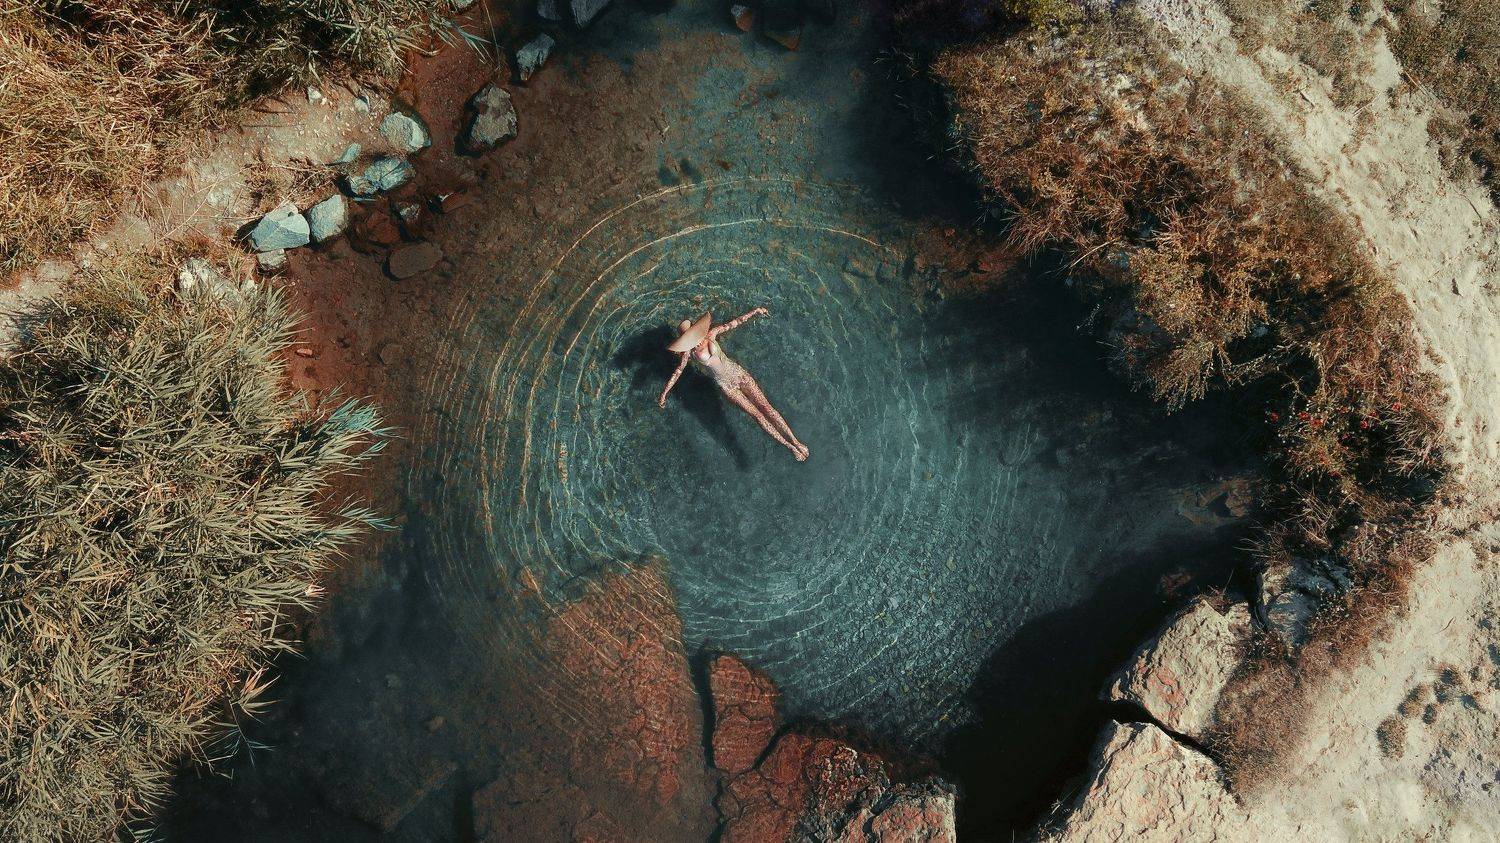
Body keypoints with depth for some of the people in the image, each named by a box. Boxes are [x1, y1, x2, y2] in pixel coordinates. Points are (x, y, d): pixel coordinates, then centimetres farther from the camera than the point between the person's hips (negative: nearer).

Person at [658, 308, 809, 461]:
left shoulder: (710, 335, -1)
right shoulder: (689, 352, -6)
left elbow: (735, 323, 6)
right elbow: (677, 373, -3)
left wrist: (754, 312, 7)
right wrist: (663, 394, -4)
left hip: (738, 373, 2)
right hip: (726, 385, -2)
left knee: (766, 407, -7)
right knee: (757, 414, -9)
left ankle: (797, 442, -8)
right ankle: (790, 446, -7)